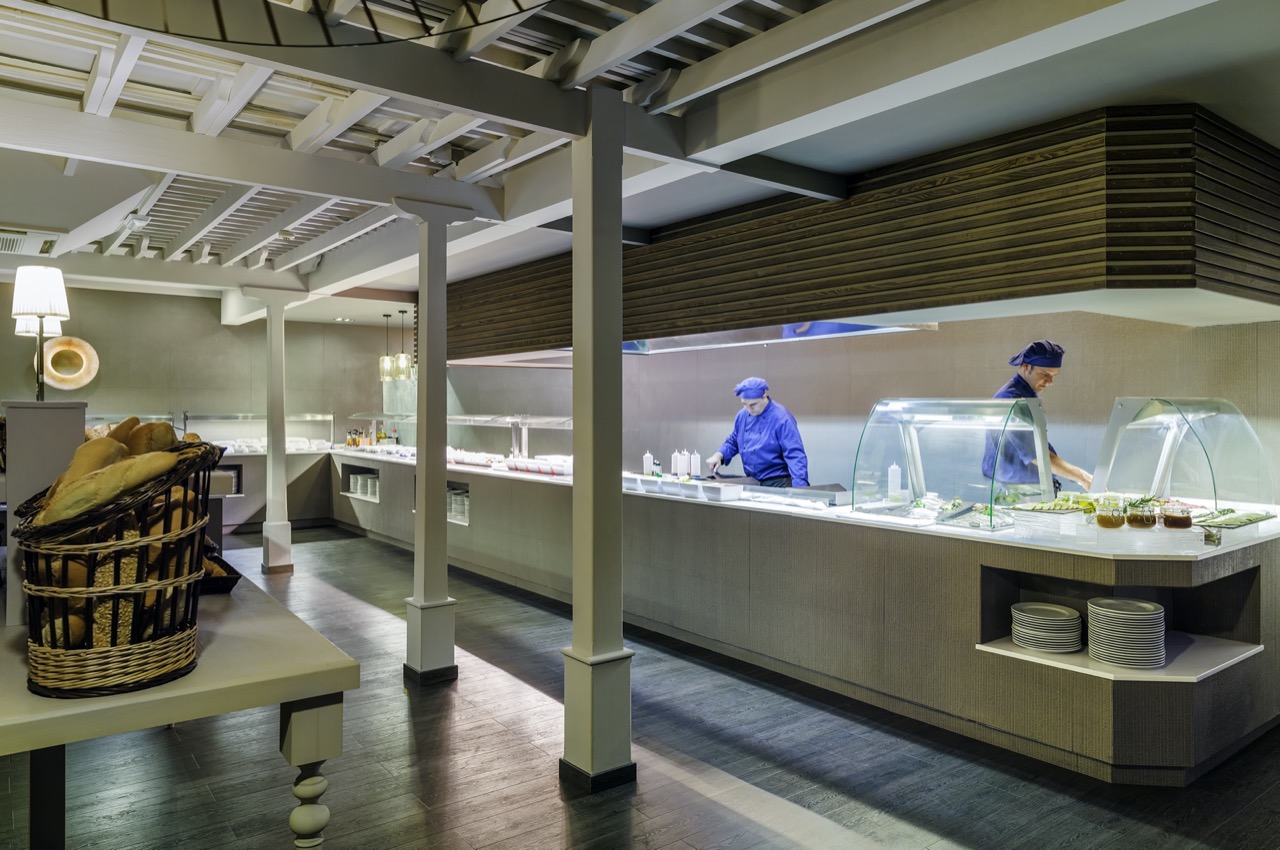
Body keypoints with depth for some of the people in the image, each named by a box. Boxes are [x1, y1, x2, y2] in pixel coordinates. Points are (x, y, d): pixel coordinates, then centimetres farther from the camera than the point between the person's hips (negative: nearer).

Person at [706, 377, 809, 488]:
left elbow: (795, 455, -23)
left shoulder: (782, 418, -18)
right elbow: (733, 442, 18)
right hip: (751, 482, 6)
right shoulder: (742, 416, 2)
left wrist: (799, 488, -34)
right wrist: (719, 455, -1)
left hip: (777, 483, -6)